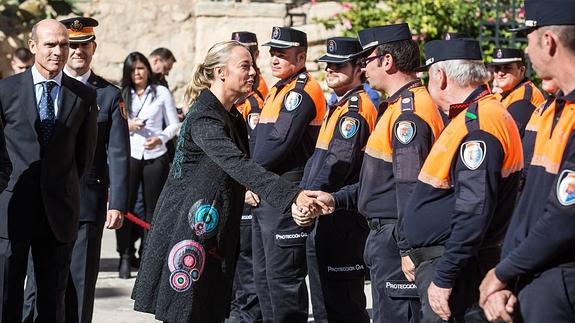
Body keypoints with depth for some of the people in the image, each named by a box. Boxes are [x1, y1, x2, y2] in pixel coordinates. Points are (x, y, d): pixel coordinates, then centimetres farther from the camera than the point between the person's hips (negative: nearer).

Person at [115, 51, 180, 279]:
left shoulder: (161, 93, 7)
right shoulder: (121, 96, 10)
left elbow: (174, 124, 6)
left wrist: (160, 139, -12)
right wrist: (127, 126, -7)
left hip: (155, 156, 0)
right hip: (129, 155, 0)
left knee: (152, 207, 3)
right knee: (125, 205, -5)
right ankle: (125, 257, -1)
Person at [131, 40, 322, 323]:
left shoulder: (233, 117, 13)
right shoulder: (203, 118, -18)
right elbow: (237, 165, -32)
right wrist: (292, 195, -40)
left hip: (216, 233, 9)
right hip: (189, 232, -9)